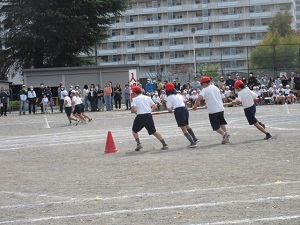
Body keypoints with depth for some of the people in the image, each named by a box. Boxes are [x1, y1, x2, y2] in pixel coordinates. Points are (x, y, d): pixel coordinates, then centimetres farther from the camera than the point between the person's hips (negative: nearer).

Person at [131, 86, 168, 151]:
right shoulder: (147, 98, 13)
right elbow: (154, 106, 7)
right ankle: (164, 144, 6)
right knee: (154, 131, 14)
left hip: (140, 116, -3)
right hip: (149, 116, 4)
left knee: (134, 131, 19)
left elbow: (133, 110, -13)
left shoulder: (135, 99, 1)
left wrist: (134, 111, 8)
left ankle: (138, 143, 0)